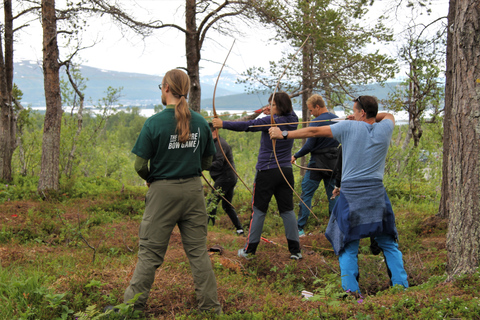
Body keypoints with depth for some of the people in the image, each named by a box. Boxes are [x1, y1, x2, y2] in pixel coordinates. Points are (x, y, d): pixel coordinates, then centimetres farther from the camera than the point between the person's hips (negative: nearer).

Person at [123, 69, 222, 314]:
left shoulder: (154, 123, -12)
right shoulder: (201, 123, 0)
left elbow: (140, 165, -9)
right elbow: (207, 162, 8)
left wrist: (151, 179, 10)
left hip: (163, 192, -3)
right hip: (193, 190, 3)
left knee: (150, 254, 5)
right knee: (198, 251, 11)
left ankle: (132, 306, 14)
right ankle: (210, 306, 18)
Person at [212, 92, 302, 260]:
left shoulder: (271, 121, -14)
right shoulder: (291, 121, 5)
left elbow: (247, 125, -18)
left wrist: (223, 124, -13)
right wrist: (271, 114, 17)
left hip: (267, 171, -6)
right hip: (286, 171, 6)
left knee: (259, 210, 3)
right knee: (287, 210, 8)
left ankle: (249, 249, 9)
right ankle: (295, 250, 7)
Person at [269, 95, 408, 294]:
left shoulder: (349, 127, -4)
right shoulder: (384, 129, 5)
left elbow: (314, 132, -1)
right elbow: (389, 115, 31)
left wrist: (283, 135, 6)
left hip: (351, 196, -3)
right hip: (377, 195, 3)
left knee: (348, 247, 7)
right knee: (388, 244, 14)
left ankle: (351, 289, 3)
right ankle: (400, 284, 11)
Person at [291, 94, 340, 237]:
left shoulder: (316, 122, -15)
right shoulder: (337, 119, 7)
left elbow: (309, 146, -15)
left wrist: (296, 156, -2)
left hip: (317, 164, -6)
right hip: (333, 163, 6)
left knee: (306, 194, 1)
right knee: (333, 195, 11)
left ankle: (300, 228, 1)